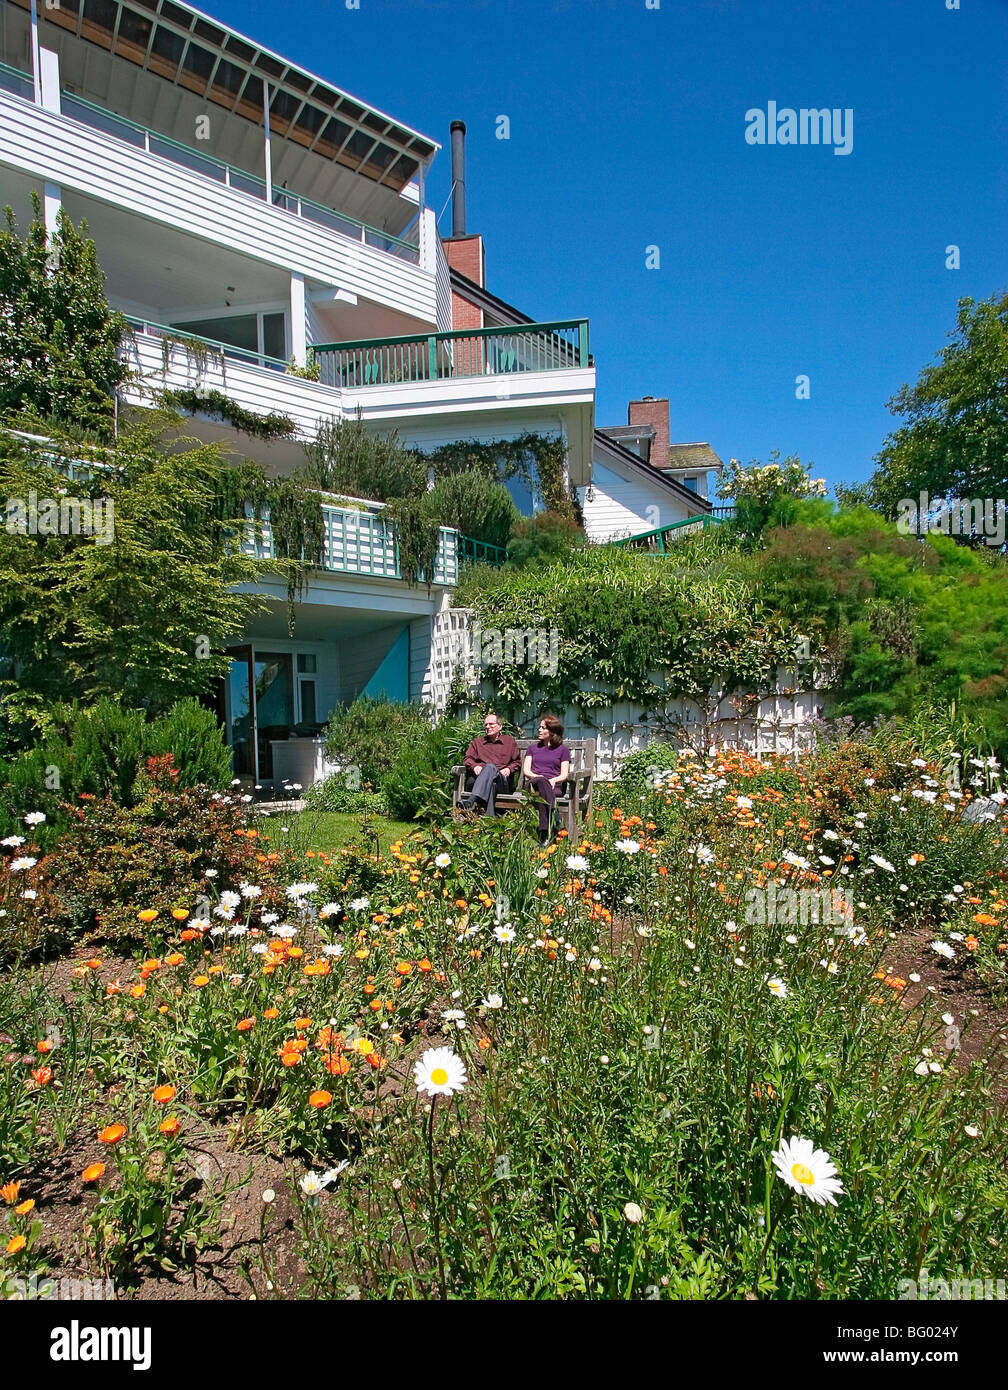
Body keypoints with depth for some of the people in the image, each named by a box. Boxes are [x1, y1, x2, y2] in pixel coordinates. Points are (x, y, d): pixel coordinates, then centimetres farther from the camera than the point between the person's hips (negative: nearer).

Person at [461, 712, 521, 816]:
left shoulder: (509, 741, 26)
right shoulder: (477, 742, 30)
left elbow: (517, 761, 24)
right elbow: (468, 758, 18)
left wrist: (509, 769, 2)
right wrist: (474, 766, -5)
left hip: (503, 781, -1)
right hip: (479, 778, 2)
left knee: (490, 767, -39)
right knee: (491, 784, -40)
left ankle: (471, 801, -60)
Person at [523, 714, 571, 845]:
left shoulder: (563, 749, 18)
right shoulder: (533, 748, 27)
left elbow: (564, 774, 8)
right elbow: (525, 770, 15)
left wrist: (554, 780, -14)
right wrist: (537, 776, -7)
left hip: (555, 786, -1)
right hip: (534, 783, 1)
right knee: (541, 782, -38)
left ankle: (545, 832, -48)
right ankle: (551, 827, -54)